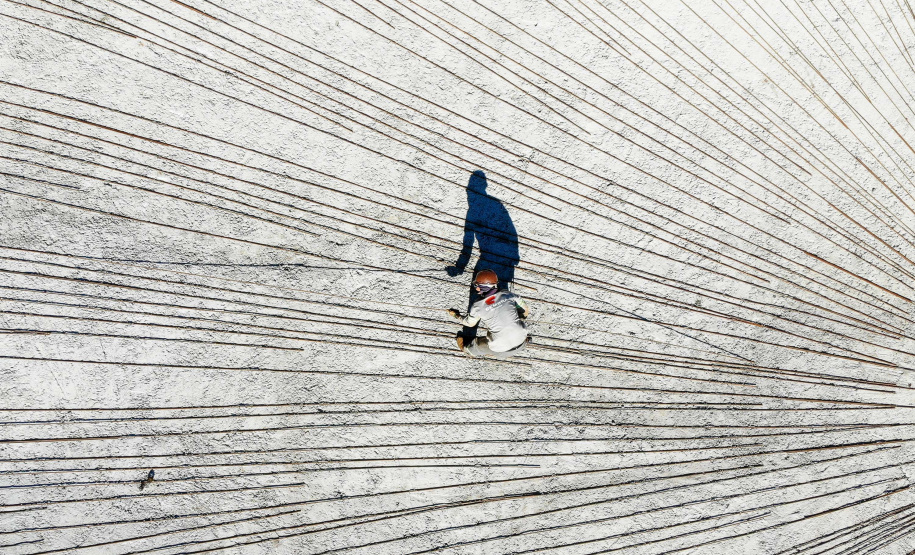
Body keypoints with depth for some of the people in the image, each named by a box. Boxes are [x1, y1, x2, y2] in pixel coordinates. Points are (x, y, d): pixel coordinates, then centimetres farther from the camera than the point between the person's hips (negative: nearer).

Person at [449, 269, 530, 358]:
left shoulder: (478, 307, -13)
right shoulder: (507, 294, -6)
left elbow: (470, 323, 8)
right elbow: (526, 311, 6)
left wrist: (457, 315, 26)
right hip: (521, 343, 2)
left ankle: (469, 349, 56)